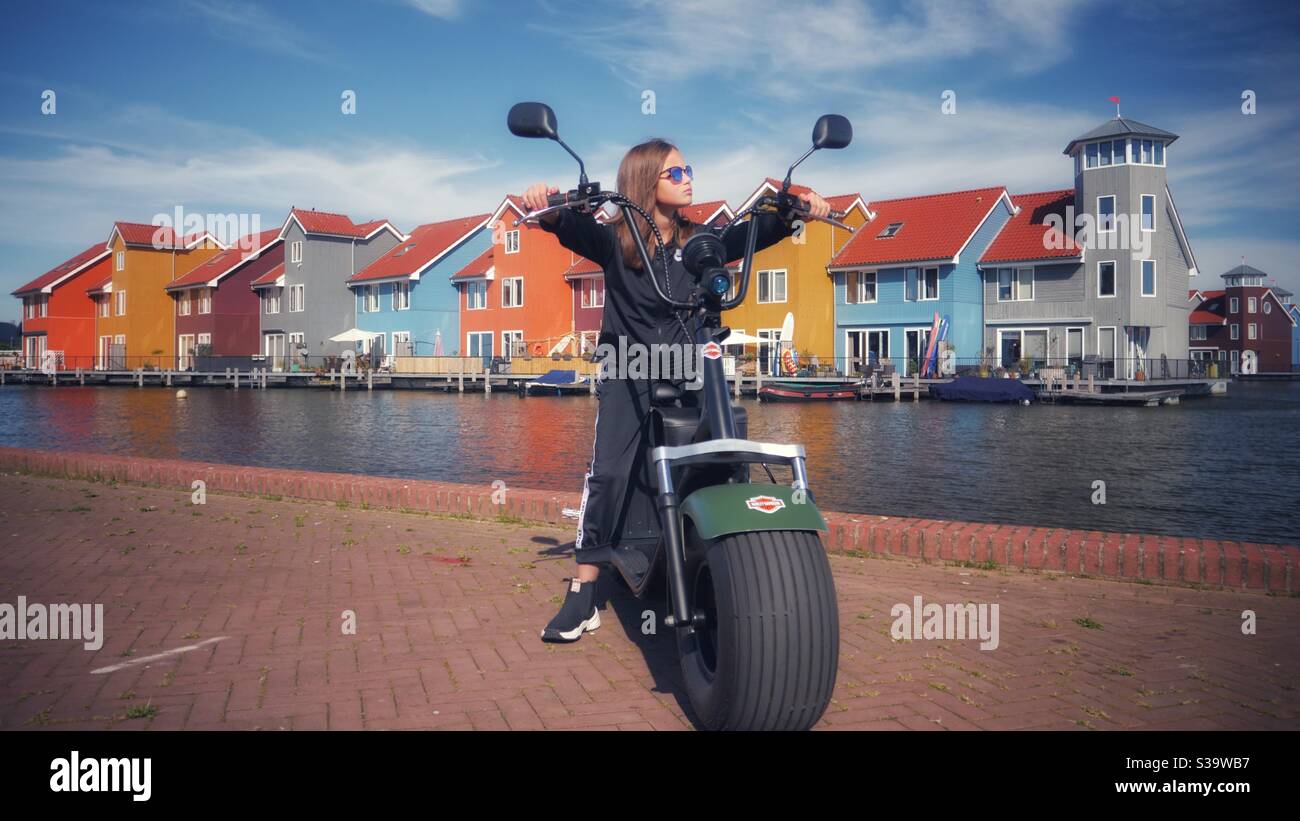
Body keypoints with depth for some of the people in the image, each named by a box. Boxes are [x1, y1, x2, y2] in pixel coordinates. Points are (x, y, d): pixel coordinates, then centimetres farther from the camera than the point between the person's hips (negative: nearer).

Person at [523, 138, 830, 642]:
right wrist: (549, 207, -35)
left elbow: (754, 233, 4)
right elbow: (574, 230, -14)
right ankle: (583, 594, -7)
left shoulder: (700, 239, 12)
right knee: (608, 472, -12)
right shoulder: (614, 239, 2)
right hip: (628, 372, -3)